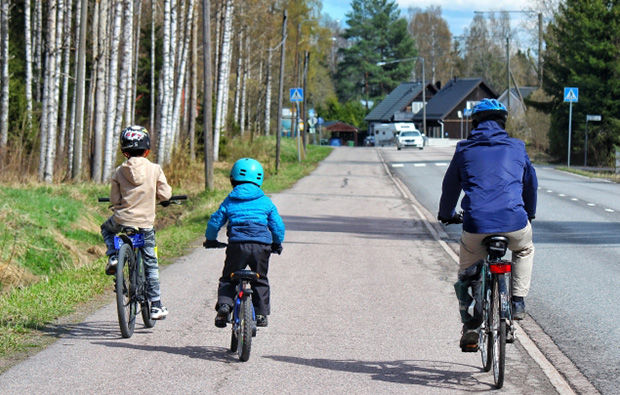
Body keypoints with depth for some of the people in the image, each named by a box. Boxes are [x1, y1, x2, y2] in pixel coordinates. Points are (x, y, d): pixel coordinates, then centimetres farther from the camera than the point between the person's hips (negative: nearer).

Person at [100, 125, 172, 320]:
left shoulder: (119, 172, -2)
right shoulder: (155, 169, -6)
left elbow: (114, 199, 2)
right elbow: (165, 195, -3)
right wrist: (165, 195, 21)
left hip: (121, 220, 0)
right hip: (145, 223, 0)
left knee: (106, 228, 36)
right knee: (150, 264, 11)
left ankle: (113, 256, 9)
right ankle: (156, 306, 10)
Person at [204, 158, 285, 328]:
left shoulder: (229, 201, 11)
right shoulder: (266, 202, 12)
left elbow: (215, 222, 11)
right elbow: (278, 225, 14)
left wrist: (211, 240, 29)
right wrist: (277, 244, 31)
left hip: (237, 245, -1)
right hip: (261, 245, 1)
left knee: (227, 279, 12)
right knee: (260, 280, 17)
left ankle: (224, 304, -10)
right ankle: (261, 313, 13)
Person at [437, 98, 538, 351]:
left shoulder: (465, 150, 12)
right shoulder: (516, 148, 15)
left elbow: (450, 187, 22)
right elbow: (531, 184, 29)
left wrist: (446, 215, 42)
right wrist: (529, 213, 48)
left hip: (476, 225, 0)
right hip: (514, 223, 1)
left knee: (466, 273, 22)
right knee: (525, 250, 34)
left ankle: (470, 329, 13)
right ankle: (518, 301, 22)